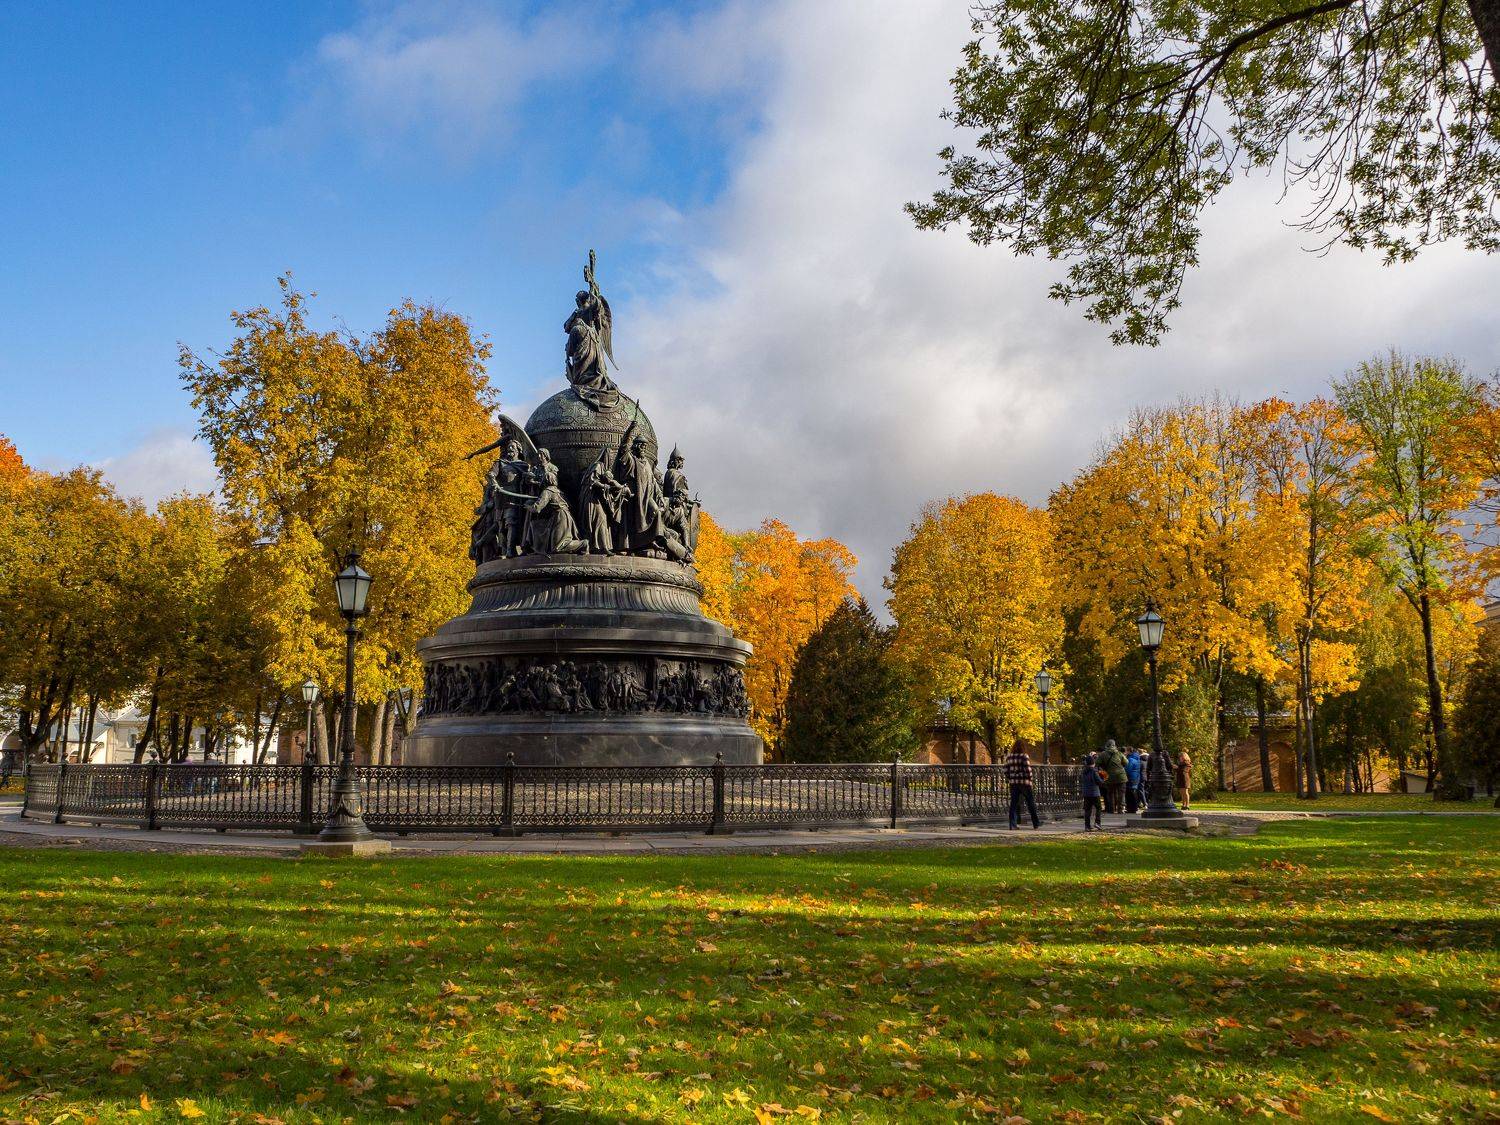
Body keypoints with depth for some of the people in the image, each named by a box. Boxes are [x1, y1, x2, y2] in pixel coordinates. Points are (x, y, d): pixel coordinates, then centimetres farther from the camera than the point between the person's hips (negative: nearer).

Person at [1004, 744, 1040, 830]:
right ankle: (1036, 823, 18)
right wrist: (1030, 779, -2)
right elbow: (1028, 769, -12)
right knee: (1031, 802, 9)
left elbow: (1006, 770, 7)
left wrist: (1008, 780, 15)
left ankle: (1013, 825, 0)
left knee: (1014, 803, 5)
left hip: (1013, 782, 4)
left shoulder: (1009, 757, 6)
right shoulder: (1024, 756, -9)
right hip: (1024, 782, -4)